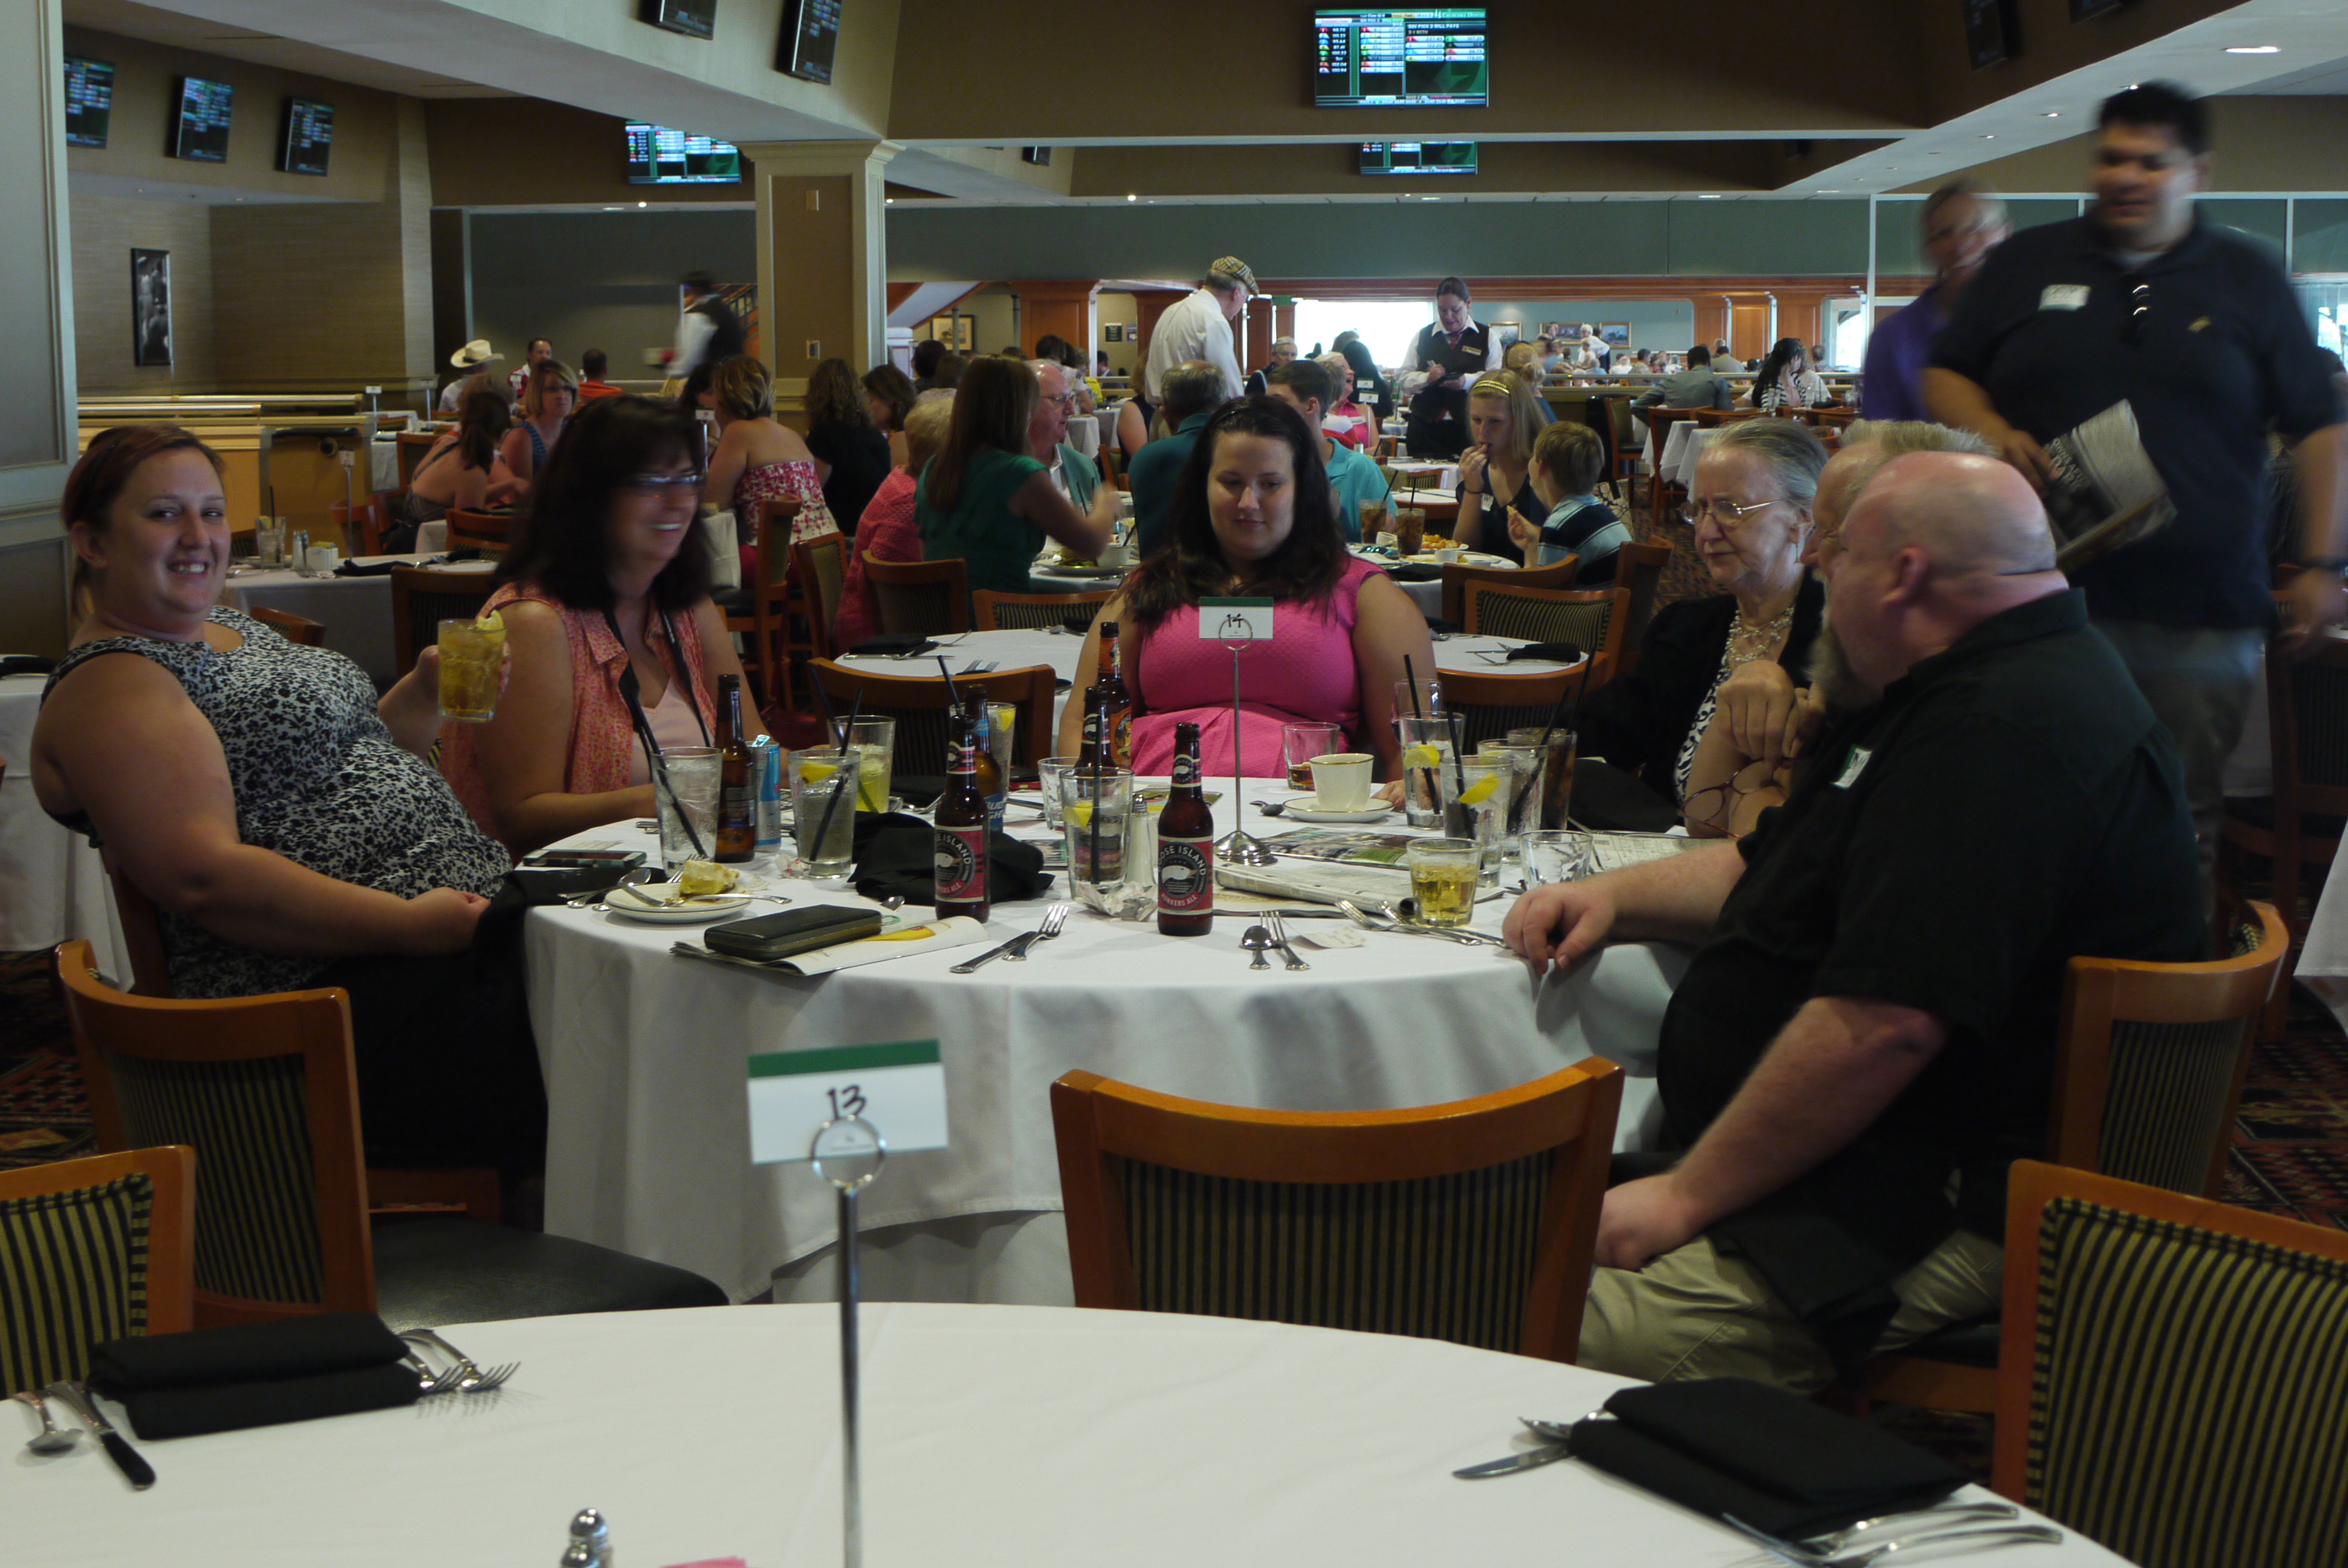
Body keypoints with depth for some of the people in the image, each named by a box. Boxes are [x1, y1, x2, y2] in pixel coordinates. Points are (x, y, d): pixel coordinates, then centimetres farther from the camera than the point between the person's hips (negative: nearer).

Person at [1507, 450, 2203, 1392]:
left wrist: (1688, 1197, -21)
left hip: (1940, 1207, -11)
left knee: (1581, 1351, -27)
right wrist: (1616, 897, 13)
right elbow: (1768, 870, 32)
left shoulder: (2004, 733, -20)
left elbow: (1883, 1025, -29)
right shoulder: (1962, 699, 20)